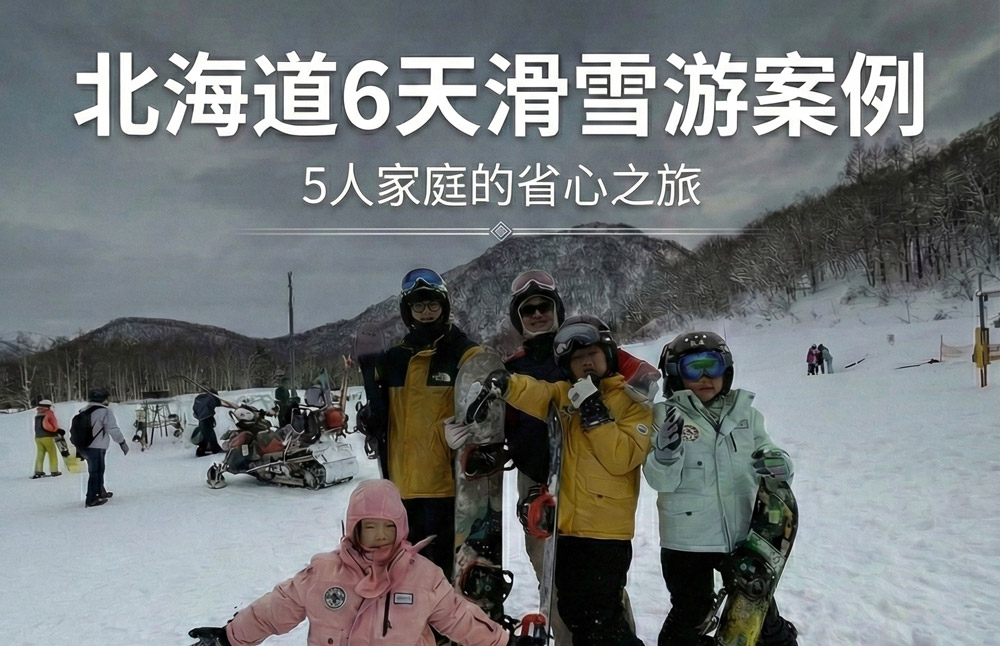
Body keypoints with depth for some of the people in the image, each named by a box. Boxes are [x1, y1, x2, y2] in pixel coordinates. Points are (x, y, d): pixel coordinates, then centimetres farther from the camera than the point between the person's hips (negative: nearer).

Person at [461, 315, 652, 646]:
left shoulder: (633, 401, 0)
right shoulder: (565, 394, 11)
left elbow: (623, 459, -13)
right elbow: (533, 393, -11)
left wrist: (595, 413, -17)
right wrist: (501, 383, -31)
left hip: (607, 530, -5)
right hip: (566, 525, 5)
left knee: (602, 619, -7)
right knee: (572, 613, 16)